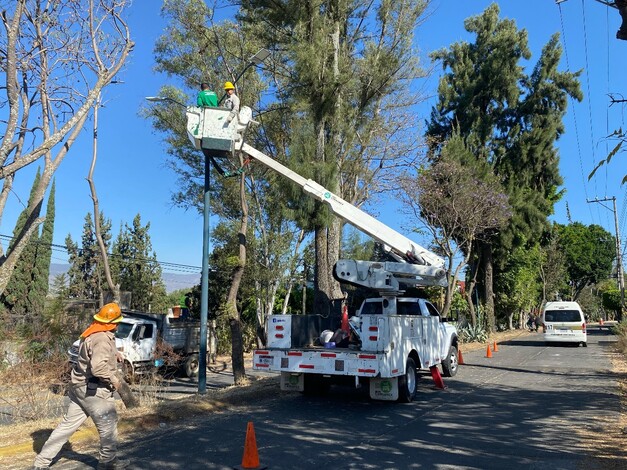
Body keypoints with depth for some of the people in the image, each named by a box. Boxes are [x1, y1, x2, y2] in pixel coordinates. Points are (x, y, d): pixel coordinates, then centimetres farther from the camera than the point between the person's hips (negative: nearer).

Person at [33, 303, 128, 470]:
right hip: (93, 390, -9)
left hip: (80, 386, 9)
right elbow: (98, 367, -36)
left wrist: (114, 353, 15)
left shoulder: (93, 333, 6)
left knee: (68, 424, 14)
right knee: (108, 424, 8)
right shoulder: (102, 339, -25)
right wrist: (113, 379, -20)